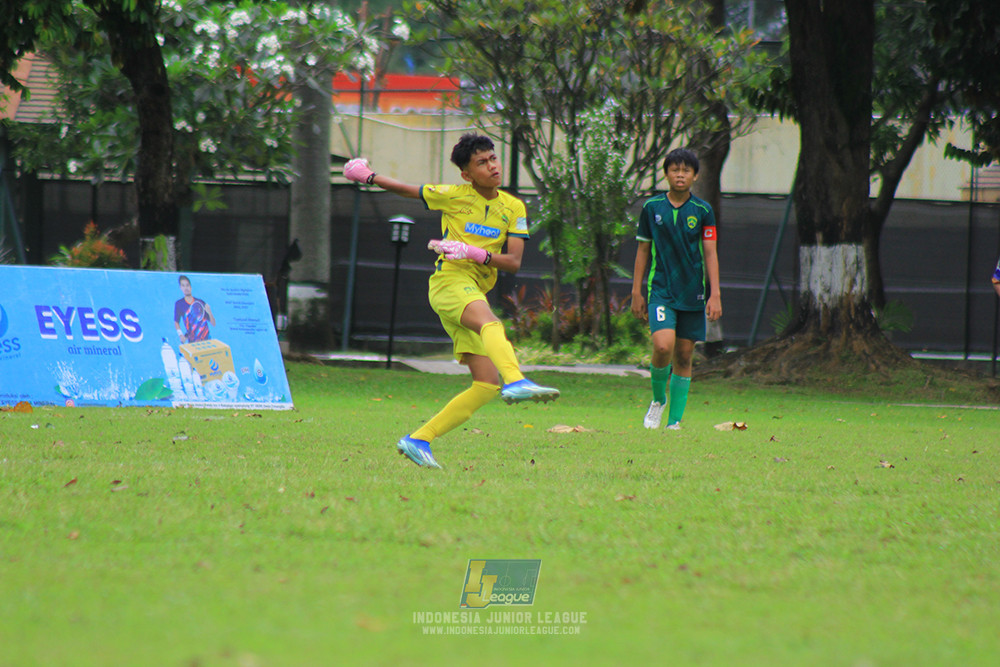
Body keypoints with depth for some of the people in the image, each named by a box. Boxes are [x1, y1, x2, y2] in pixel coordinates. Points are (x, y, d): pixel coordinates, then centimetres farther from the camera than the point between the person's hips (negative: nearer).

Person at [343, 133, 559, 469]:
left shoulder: (514, 208, 11)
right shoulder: (453, 196, 3)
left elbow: (514, 262, 2)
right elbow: (405, 189, 21)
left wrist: (475, 253, -13)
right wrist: (368, 176, 25)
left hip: (476, 293, 6)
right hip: (450, 281, -6)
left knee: (487, 385, -3)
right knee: (491, 324, -38)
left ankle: (419, 440, 3)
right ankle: (516, 381, -68)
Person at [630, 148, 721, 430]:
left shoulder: (703, 211, 2)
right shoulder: (652, 207, 2)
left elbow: (710, 253, 3)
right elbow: (643, 250, 8)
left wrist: (715, 295, -4)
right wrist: (637, 292, 6)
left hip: (693, 292, 1)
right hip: (660, 289, -1)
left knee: (684, 356, 3)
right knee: (663, 346, -21)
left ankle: (674, 421, 11)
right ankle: (658, 399, 6)